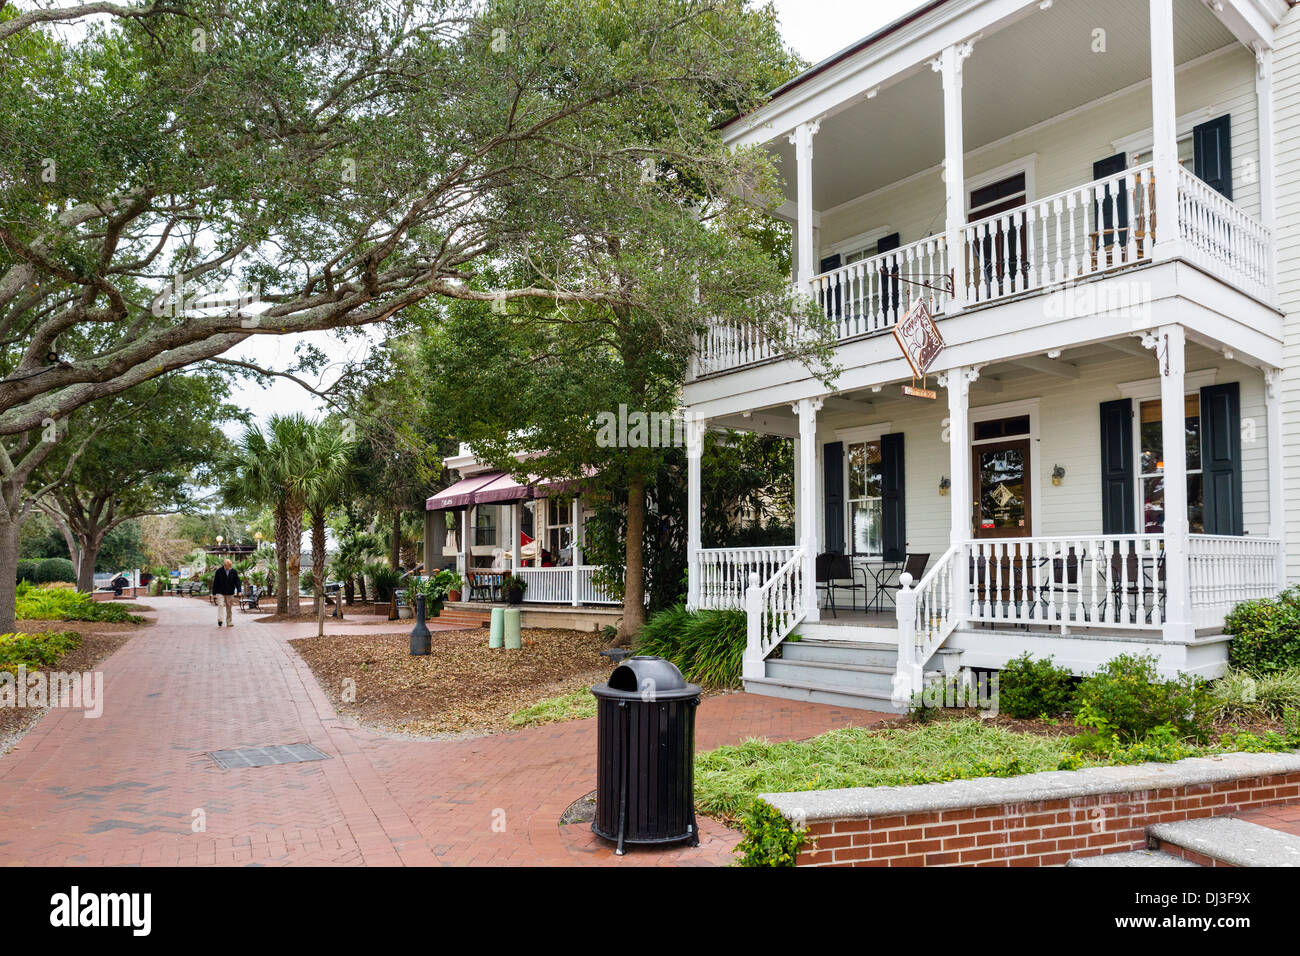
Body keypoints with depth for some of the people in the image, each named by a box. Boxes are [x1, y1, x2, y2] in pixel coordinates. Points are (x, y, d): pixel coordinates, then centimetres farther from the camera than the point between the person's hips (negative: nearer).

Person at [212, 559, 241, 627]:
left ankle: (229, 623, 11)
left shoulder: (234, 572, 3)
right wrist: (214, 593, -1)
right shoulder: (219, 571, -2)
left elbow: (237, 581, 3)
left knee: (229, 608, 5)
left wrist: (239, 591, -11)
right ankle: (219, 620, -20)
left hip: (230, 593, 2)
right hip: (220, 593, -2)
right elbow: (215, 582, 1)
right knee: (220, 605, -20)